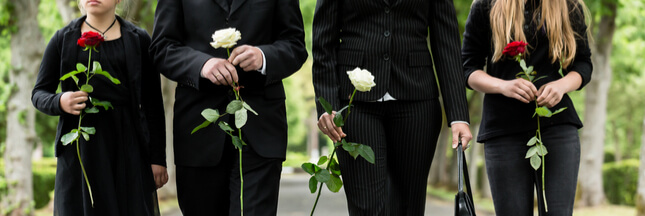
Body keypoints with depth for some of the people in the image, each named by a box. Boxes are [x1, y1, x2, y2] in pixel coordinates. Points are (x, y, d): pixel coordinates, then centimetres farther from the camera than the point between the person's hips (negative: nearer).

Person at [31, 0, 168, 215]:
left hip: (127, 144, 0)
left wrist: (157, 157, 1)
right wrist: (59, 102, -13)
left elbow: (153, 105, 6)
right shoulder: (62, 39, 9)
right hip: (80, 147, 0)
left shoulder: (138, 39, 7)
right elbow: (39, 94, 10)